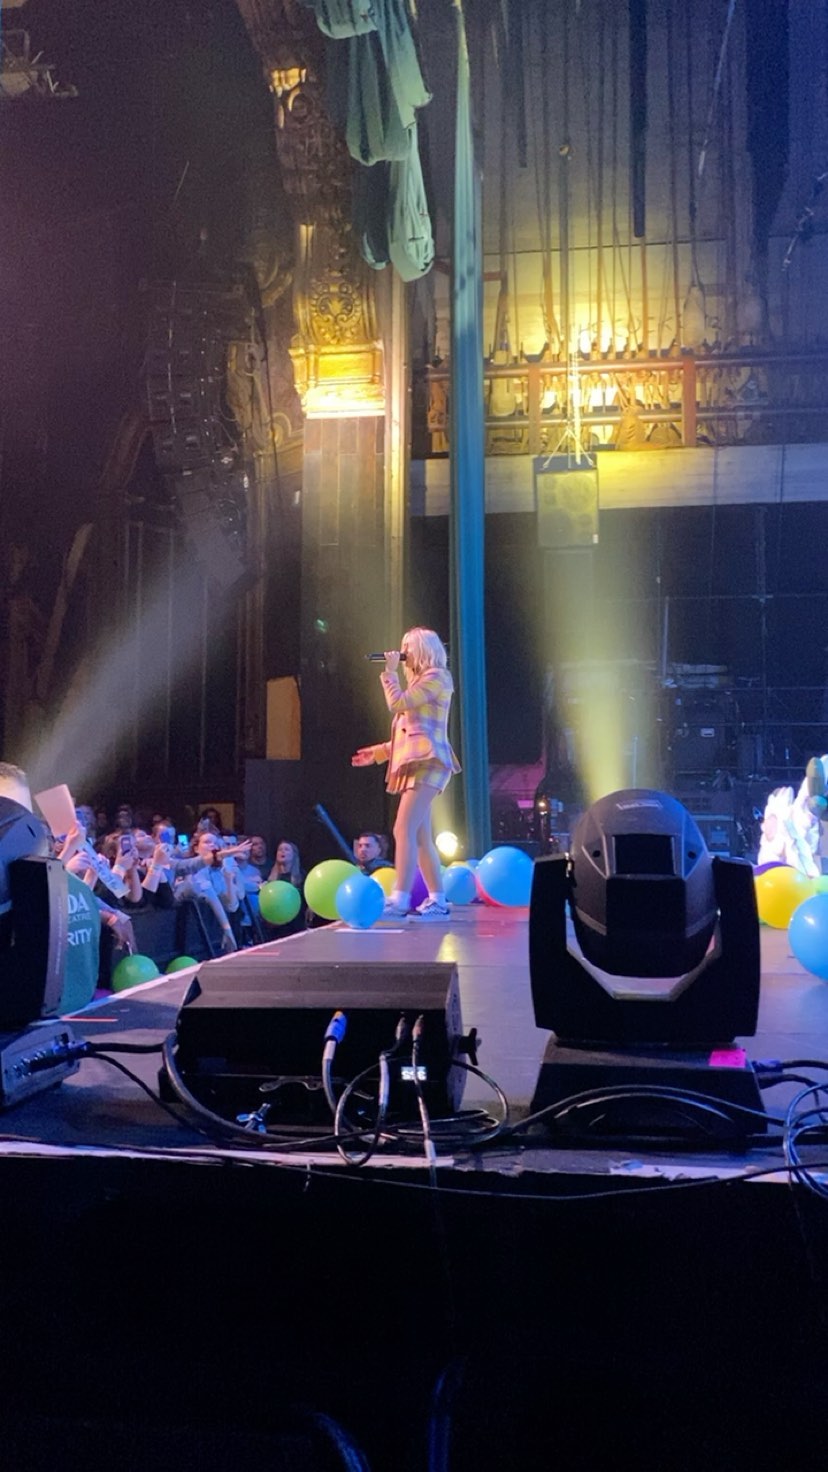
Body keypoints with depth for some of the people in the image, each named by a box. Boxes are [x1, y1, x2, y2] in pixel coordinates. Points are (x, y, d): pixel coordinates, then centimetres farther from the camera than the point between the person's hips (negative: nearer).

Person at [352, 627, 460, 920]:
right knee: (420, 836, 5)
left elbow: (398, 704, -14)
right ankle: (438, 901, 7)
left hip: (426, 762, -10)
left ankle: (399, 900, -27)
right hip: (417, 764, 10)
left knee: (404, 830, -20)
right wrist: (379, 752, 21)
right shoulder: (421, 681, 26)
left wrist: (390, 672, -1)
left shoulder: (436, 677, -3)